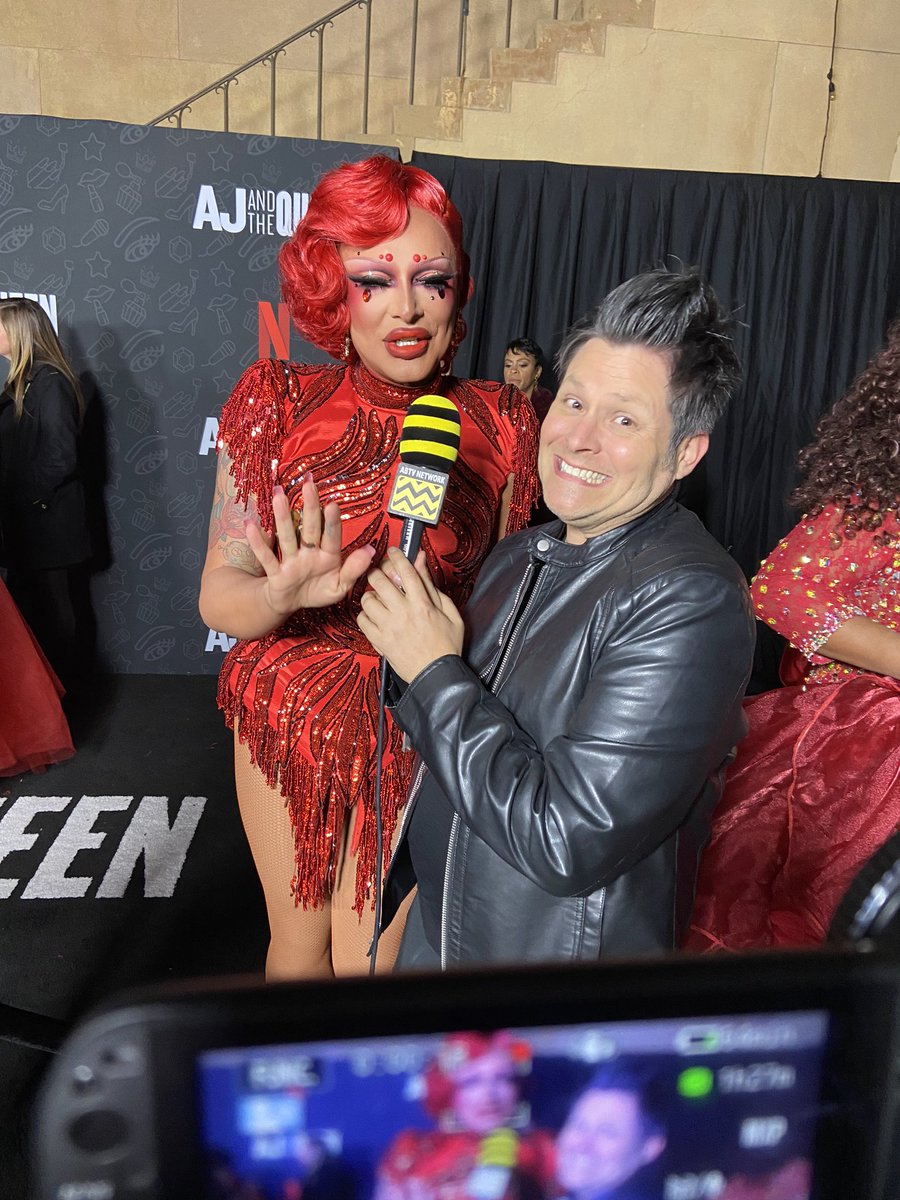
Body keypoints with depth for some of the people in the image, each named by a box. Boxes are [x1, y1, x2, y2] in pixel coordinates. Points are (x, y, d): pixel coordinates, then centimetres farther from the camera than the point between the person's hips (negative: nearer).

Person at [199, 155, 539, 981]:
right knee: (297, 946, 21)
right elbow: (218, 596, -13)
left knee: (373, 964, 9)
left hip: (422, 735, -1)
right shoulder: (277, 404, -9)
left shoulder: (500, 426, -9)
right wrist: (282, 595, -33)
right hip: (288, 721, 2)